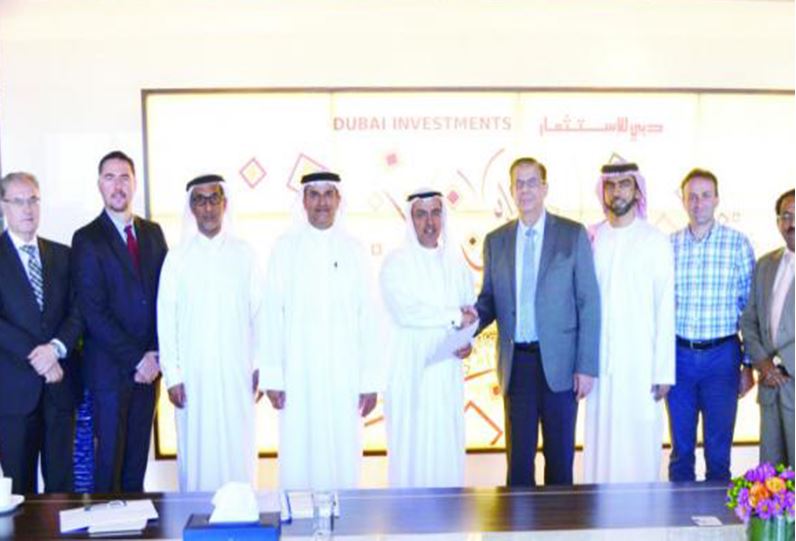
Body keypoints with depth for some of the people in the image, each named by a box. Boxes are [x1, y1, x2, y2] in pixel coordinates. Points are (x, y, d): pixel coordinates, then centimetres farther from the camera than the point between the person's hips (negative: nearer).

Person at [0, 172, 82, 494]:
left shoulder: (61, 255, 12)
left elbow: (77, 311, 4)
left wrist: (56, 347, -13)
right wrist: (36, 355, -16)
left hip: (59, 383, 3)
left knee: (61, 483, 8)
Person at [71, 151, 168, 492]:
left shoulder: (152, 233, 10)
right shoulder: (87, 240, -5)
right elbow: (93, 312, -10)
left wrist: (155, 354, -3)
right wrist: (136, 359, -12)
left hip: (148, 365, 4)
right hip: (110, 368, -4)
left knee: (138, 457, 11)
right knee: (110, 458, 3)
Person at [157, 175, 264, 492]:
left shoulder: (244, 254, 3)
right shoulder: (178, 257, 1)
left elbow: (259, 312, 4)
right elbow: (166, 319, 1)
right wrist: (172, 375, -3)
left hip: (238, 371, 1)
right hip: (194, 373, 0)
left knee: (239, 447, 5)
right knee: (197, 448, 4)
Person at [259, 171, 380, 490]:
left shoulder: (353, 250, 6)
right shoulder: (285, 247, 3)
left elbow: (367, 317, 4)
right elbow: (273, 314, 1)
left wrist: (370, 380, 1)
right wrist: (272, 376, -3)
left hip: (344, 373, 1)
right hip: (298, 372, -1)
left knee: (343, 456, 3)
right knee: (299, 456, 1)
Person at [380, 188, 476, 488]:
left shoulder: (456, 261, 12)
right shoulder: (396, 262, -3)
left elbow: (471, 308, 14)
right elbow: (404, 312, -16)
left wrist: (468, 338, -7)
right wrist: (455, 317, -8)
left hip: (447, 365, 4)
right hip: (409, 368, -4)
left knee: (447, 442, 4)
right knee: (411, 443, -2)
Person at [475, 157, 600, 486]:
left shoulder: (573, 234, 1)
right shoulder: (495, 241, 9)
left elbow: (589, 303, -2)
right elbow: (489, 299, 11)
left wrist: (586, 366, -7)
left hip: (558, 361, -2)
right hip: (516, 362, 2)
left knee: (560, 454, 8)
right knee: (519, 455, 7)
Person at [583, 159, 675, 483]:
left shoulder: (655, 242, -1)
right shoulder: (589, 240, 5)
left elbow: (665, 310, -2)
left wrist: (664, 371, -6)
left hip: (640, 363, -2)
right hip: (599, 363, 2)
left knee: (640, 442, 2)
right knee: (600, 441, 5)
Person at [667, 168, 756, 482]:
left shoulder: (738, 243, 0)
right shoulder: (667, 245, 4)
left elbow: (750, 306, 2)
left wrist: (749, 364, 0)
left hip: (722, 355, -1)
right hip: (678, 355, 1)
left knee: (718, 450, 6)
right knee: (681, 448, 10)